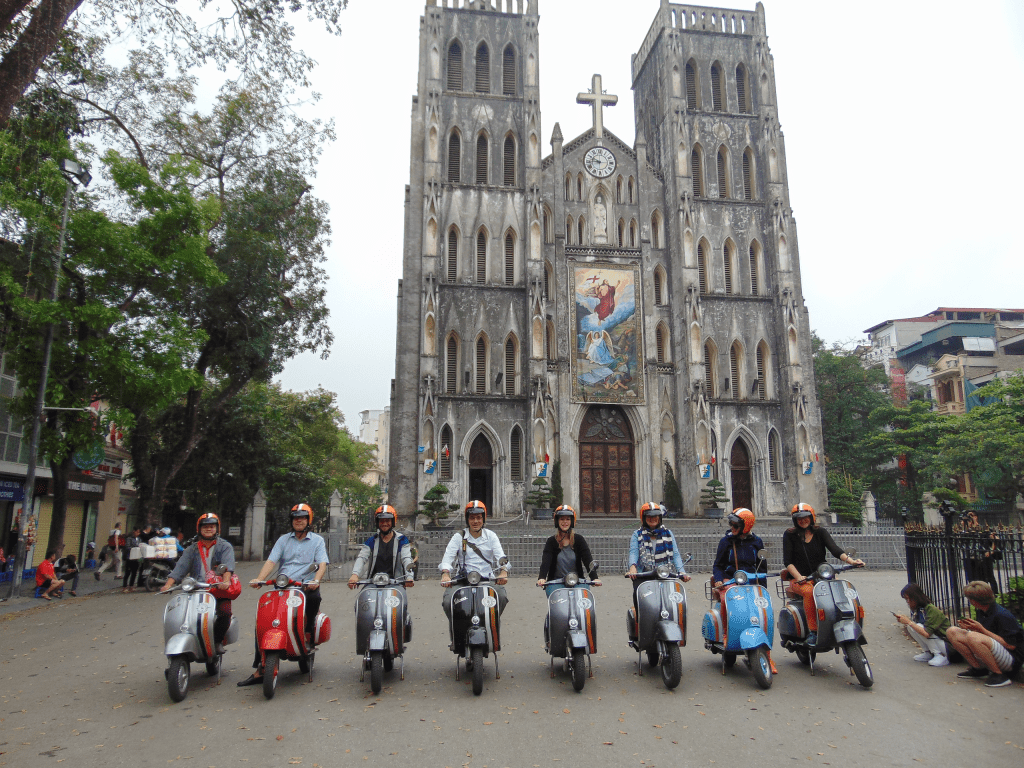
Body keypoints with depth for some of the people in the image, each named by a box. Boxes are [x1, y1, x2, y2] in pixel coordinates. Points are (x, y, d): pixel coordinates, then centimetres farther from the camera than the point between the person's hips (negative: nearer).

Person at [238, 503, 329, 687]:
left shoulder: (317, 540, 10)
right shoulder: (283, 540, 18)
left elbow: (322, 564, -3)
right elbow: (271, 561, 6)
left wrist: (316, 580, -24)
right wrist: (259, 579, -13)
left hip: (305, 585, -2)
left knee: (315, 597, -34)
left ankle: (308, 632, -5)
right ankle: (259, 669, -8)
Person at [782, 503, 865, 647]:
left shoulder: (820, 533, 11)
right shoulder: (789, 535, 4)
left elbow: (835, 550, -6)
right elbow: (787, 561, -4)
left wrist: (851, 560, -26)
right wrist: (798, 577, -21)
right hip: (799, 579, -3)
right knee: (809, 592, -35)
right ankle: (812, 631, -30)